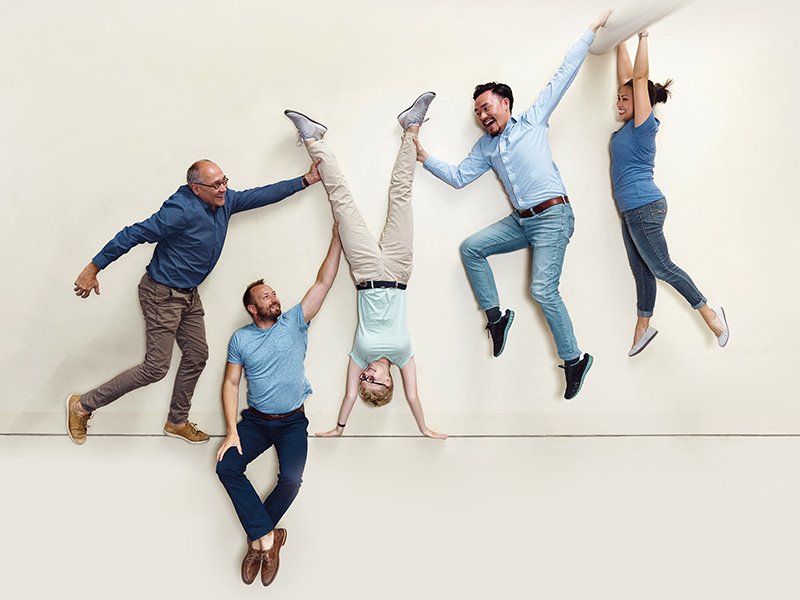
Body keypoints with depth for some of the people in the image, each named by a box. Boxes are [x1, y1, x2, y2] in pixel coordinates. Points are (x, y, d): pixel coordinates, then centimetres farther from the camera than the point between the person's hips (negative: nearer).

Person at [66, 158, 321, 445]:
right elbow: (132, 235, -23)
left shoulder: (225, 201, -1)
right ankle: (83, 405, 8)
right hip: (162, 294, -9)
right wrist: (93, 268, -20)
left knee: (196, 356, 13)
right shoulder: (181, 211, -26)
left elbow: (262, 195, 10)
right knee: (156, 368, -6)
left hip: (189, 294, 9)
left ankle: (177, 422, 30)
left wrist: (306, 180, 9)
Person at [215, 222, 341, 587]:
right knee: (226, 466, -22)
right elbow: (230, 384, 2)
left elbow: (323, 282, -7)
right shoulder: (240, 339, 1)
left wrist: (337, 237, -10)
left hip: (292, 421, -1)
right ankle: (268, 537, -14)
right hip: (255, 420, 1)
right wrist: (232, 431, -9)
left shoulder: (294, 322, -1)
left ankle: (257, 538, 1)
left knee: (291, 478, -22)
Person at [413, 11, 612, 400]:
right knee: (471, 247, -3)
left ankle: (574, 359, -3)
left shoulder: (533, 120, 5)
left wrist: (591, 31, 8)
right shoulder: (486, 147, 17)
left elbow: (563, 76, 6)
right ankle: (495, 316, 7)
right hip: (521, 221, 6)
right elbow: (459, 177, 16)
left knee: (543, 289, -16)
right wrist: (425, 158, 7)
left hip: (552, 216, -6)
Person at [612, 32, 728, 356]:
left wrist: (643, 36, -15)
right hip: (633, 211, 9)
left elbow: (640, 77, -16)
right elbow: (626, 75, 17)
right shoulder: (630, 125, 11)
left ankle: (710, 313, 7)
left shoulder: (644, 124, -9)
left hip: (644, 207, -9)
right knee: (642, 271, 14)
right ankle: (643, 328, 23)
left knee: (662, 268, -3)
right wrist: (621, 40, 18)